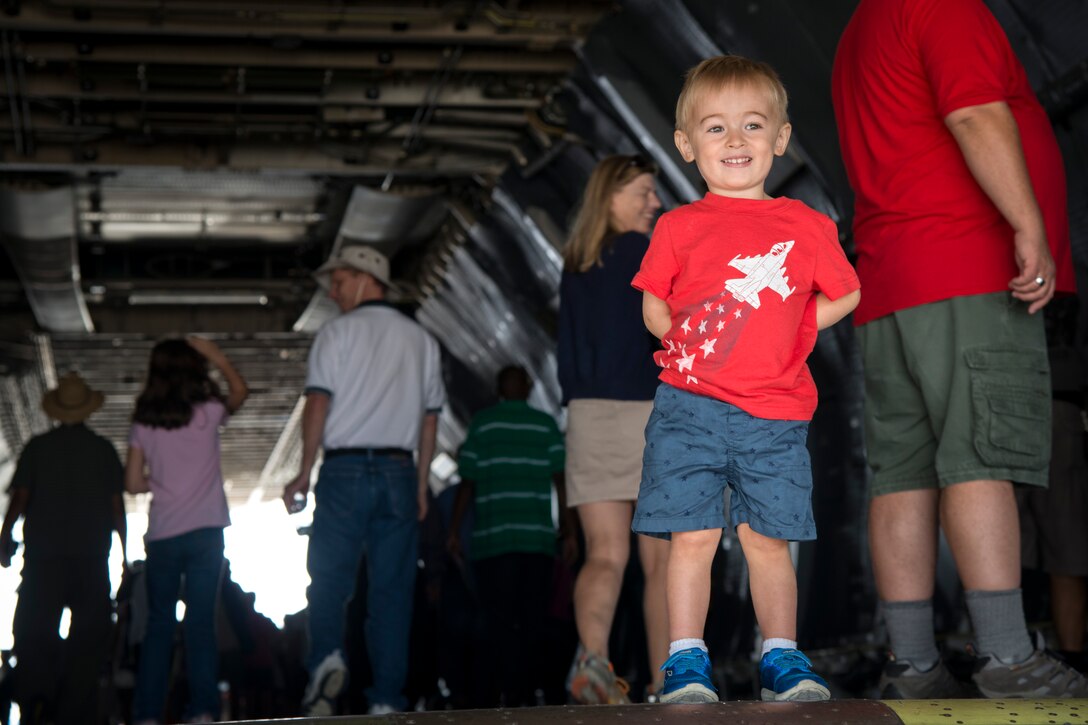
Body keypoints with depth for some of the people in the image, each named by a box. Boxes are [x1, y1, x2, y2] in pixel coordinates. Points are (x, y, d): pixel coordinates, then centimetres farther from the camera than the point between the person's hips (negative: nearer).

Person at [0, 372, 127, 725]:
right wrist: (124, 548, 11)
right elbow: (117, 504, 4)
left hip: (43, 554, 0)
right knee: (89, 636, 3)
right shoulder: (104, 450, 5)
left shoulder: (37, 447, 3)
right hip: (92, 557, 0)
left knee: (34, 631, 2)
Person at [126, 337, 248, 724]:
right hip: (205, 532, -2)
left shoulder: (143, 423, 4)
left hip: (161, 536, 2)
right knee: (201, 622, -2)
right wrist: (216, 356, 24)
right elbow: (240, 389, 19)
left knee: (159, 624, 7)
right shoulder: (209, 412, -1)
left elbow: (133, 483, 4)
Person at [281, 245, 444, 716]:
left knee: (328, 576, 0)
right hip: (399, 472, 3)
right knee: (392, 589, 3)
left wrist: (304, 473, -1)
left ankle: (327, 657, -24)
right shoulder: (421, 339, 15)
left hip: (346, 469, -3)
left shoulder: (338, 332, 2)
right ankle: (387, 699, 0)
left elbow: (318, 403, -5)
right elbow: (430, 417, 12)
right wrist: (420, 483, 15)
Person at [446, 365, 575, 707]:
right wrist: (570, 532, 5)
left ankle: (508, 690, -10)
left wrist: (454, 530, 9)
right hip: (538, 538, 1)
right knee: (532, 618, 8)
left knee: (500, 618, -1)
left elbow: (467, 483, 2)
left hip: (492, 538, -1)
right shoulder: (546, 425, 6)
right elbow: (561, 482, 2)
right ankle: (528, 689, 5)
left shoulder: (482, 423, 4)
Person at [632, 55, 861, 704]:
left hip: (775, 415, 1)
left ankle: (781, 658, 20)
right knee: (693, 537, -2)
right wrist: (693, 339, -3)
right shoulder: (679, 227, 5)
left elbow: (846, 295, 15)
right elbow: (654, 309, 12)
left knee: (768, 540, 7)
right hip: (690, 407, -1)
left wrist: (780, 336, 5)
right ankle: (686, 661, 7)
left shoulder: (806, 226, 6)